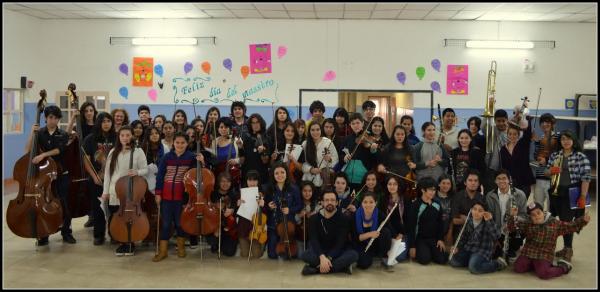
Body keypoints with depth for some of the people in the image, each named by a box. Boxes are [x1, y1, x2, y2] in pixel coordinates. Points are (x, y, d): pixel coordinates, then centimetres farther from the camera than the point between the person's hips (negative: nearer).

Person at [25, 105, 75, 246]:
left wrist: (43, 154, -29)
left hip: (61, 174, 0)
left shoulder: (63, 135, 3)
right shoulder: (39, 133, 4)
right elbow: (27, 150, -6)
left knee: (64, 203, 2)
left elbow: (59, 149, -15)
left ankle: (66, 233, 15)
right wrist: (32, 133, -12)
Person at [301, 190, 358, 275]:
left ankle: (317, 269, -31)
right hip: (320, 252, 1)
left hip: (338, 252, -1)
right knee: (304, 255, -29)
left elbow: (340, 242, -16)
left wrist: (328, 258, -30)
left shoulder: (342, 219, -7)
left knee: (353, 255, -32)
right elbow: (314, 240, -14)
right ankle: (341, 266, -27)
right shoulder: (314, 219, -3)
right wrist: (322, 257, -33)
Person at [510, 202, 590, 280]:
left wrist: (583, 220, -9)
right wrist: (512, 216, -19)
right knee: (518, 268, -11)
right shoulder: (527, 224, 2)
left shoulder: (554, 223, 1)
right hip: (527, 253, 3)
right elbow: (512, 228, -2)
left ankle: (564, 268, 5)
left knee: (543, 274, -24)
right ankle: (536, 265, 16)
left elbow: (570, 226, 5)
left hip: (544, 256, -3)